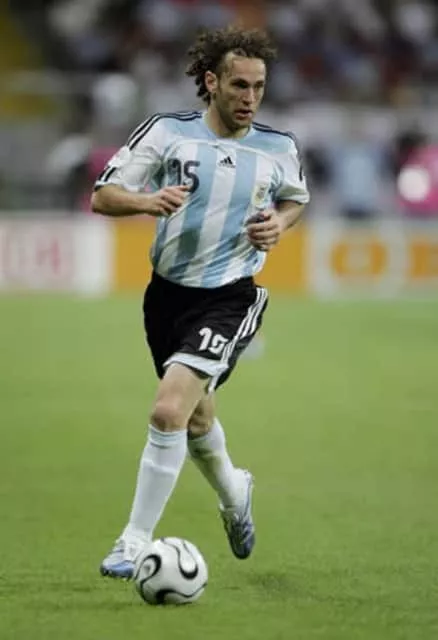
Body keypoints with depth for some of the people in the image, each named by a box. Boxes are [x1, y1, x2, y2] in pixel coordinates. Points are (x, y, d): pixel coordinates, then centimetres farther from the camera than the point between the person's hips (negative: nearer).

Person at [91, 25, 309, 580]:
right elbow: (102, 197, -5)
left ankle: (135, 543, -11)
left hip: (229, 300, -3)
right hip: (167, 293, 3)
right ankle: (233, 493, 53)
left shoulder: (279, 148, -3)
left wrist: (279, 224, -4)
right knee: (195, 415, 21)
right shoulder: (167, 132, -7)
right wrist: (148, 201, -25)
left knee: (168, 412, -21)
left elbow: (295, 198, 19)